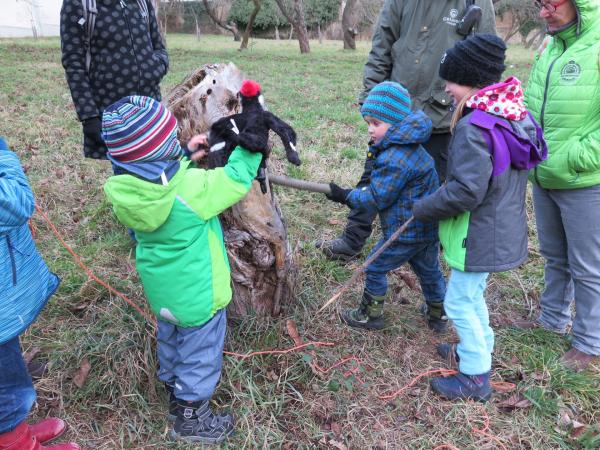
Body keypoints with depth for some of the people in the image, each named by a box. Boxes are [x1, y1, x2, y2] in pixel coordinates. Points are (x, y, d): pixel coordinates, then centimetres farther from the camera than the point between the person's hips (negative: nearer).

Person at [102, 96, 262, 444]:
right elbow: (236, 180, -19)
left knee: (170, 341, 29)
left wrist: (185, 157, -2)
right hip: (196, 292, -6)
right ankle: (192, 419, 35)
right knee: (199, 353, 16)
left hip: (162, 288, 7)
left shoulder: (123, 189, -15)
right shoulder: (191, 188, -33)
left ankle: (176, 393, 53)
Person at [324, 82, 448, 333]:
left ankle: (370, 315, 24)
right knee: (429, 271, 23)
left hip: (405, 232, -9)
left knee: (375, 269, 9)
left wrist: (346, 196, -10)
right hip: (429, 227, 10)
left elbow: (377, 199, -20)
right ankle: (438, 315, 40)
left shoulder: (395, 160, -27)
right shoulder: (410, 147, 6)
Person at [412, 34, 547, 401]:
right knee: (472, 294, 25)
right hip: (502, 229, 10)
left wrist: (423, 209, -15)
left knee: (459, 302, 4)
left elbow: (466, 191, -29)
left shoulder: (474, 126, -26)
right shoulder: (516, 114, 4)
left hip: (479, 235, -9)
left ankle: (476, 377, 17)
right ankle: (479, 349, 42)